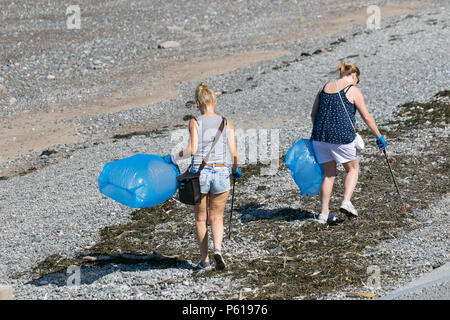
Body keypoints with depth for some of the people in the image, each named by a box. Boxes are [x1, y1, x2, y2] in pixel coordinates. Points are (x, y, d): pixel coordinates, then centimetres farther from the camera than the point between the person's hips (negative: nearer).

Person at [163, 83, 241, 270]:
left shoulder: (195, 122, -5)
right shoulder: (226, 123, 3)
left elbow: (192, 150, -15)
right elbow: (234, 152, 1)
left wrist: (172, 158, -2)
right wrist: (236, 169, 19)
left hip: (199, 173, -1)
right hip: (221, 172, 2)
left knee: (201, 218, 15)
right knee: (216, 217, 14)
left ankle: (204, 260, 17)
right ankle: (218, 249, -12)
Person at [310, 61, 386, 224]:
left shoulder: (325, 88, 13)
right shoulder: (353, 91, -3)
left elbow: (313, 114, 17)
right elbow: (366, 117, -4)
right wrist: (379, 136, 6)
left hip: (320, 137, 5)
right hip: (341, 137, -5)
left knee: (329, 174, 15)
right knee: (353, 169, 16)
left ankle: (324, 213, 12)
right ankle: (346, 201, -4)